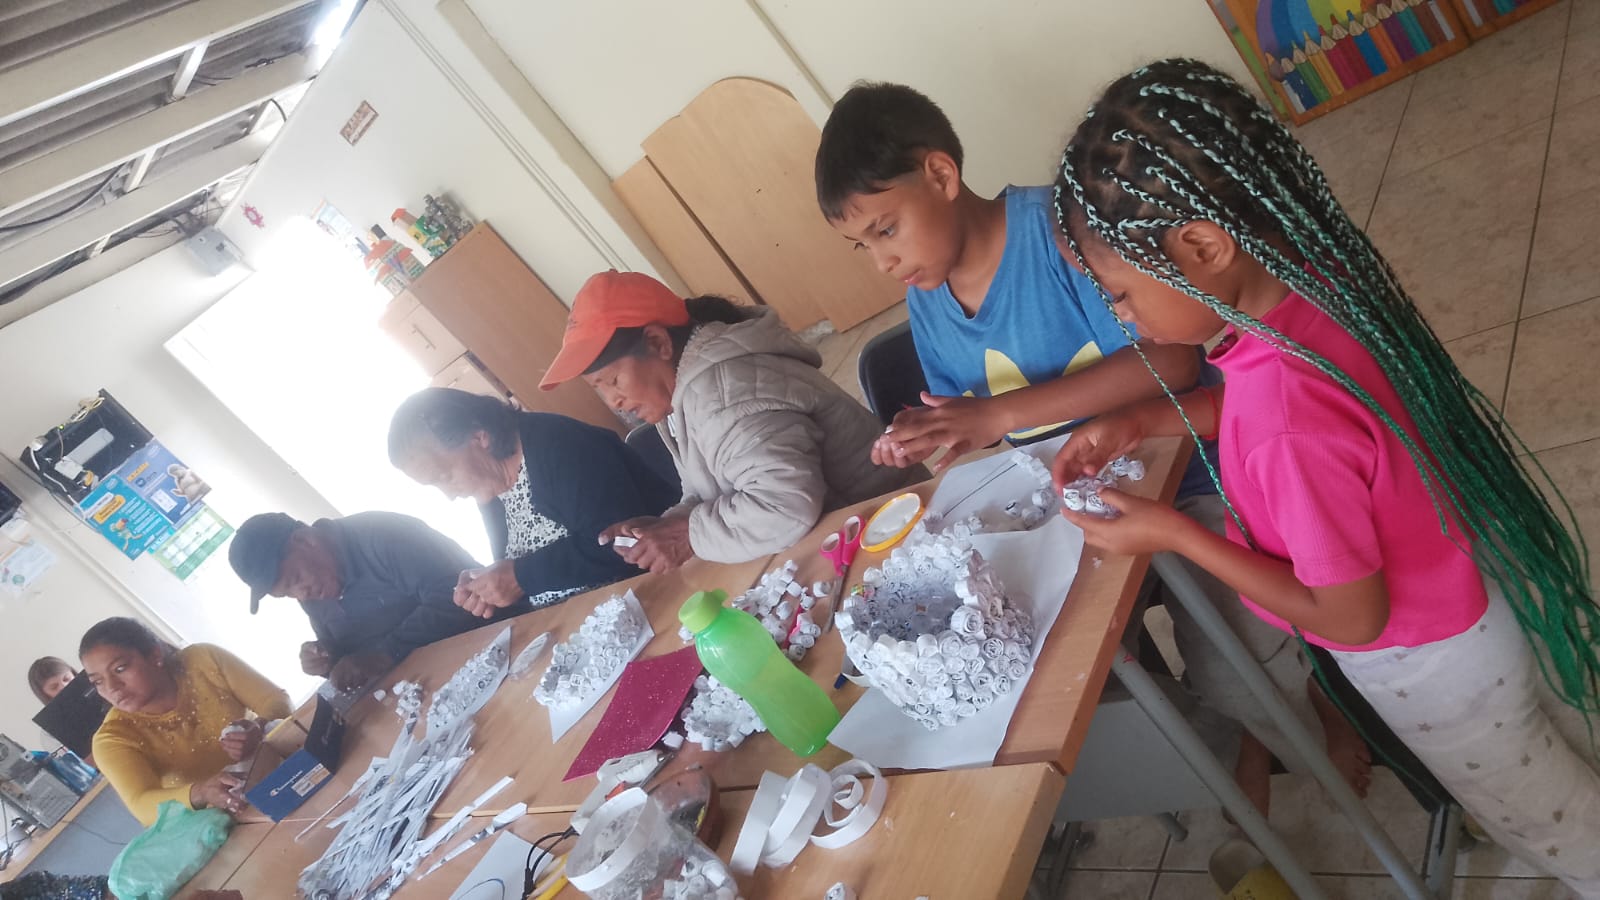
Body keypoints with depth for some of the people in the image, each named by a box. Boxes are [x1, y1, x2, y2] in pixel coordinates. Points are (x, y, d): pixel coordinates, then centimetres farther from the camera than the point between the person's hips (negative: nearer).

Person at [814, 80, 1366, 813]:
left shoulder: (1059, 224, -21)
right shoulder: (924, 300, 0)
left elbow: (1171, 360, -29)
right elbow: (976, 436, 8)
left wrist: (1001, 413, -32)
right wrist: (927, 439, -16)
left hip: (1185, 476, -6)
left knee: (1228, 671, -18)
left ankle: (1312, 719, 21)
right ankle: (1263, 730, 21)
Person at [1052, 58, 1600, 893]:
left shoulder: (1285, 423, -43)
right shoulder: (1314, 272, -19)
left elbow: (1350, 616, -28)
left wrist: (1174, 534, -23)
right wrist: (1143, 420, -8)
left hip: (1427, 663, -7)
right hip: (1463, 590, 7)